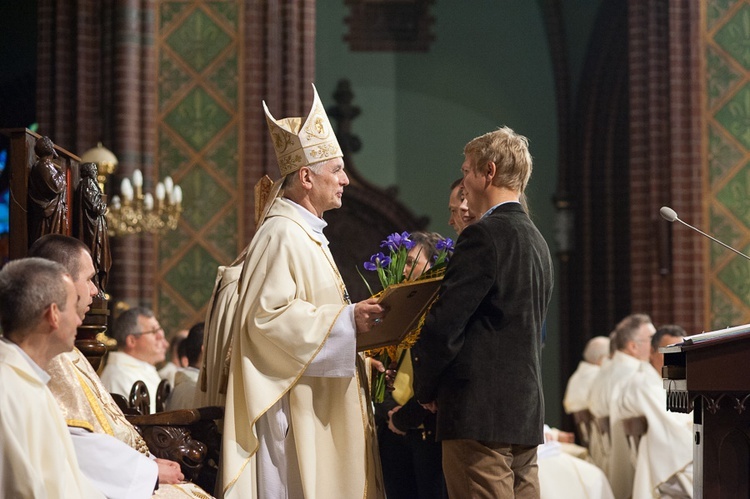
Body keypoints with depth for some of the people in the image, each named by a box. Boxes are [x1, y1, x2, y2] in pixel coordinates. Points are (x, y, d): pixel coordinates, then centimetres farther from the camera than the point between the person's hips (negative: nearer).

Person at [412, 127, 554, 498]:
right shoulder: (537, 241, 17)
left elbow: (444, 324, -15)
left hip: (481, 414, -9)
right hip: (526, 412, 9)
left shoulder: (484, 235, -11)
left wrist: (425, 387, 2)